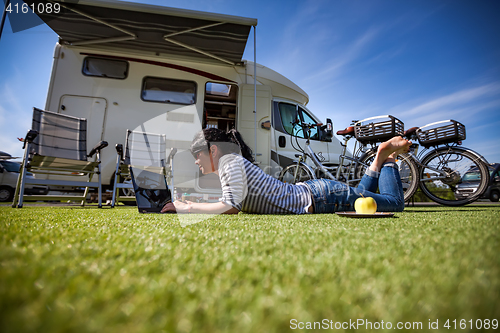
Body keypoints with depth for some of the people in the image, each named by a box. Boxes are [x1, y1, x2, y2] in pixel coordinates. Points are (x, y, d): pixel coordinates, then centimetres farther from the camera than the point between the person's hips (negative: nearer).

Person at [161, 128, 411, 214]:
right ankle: (381, 156, 35)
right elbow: (230, 203, 9)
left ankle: (388, 155, 22)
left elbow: (231, 207, -32)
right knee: (360, 195, 32)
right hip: (307, 191, 8)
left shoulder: (230, 161, -21)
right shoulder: (229, 164, 5)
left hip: (321, 198, -8)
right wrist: (190, 204, 2)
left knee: (395, 203, 8)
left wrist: (186, 208, -22)